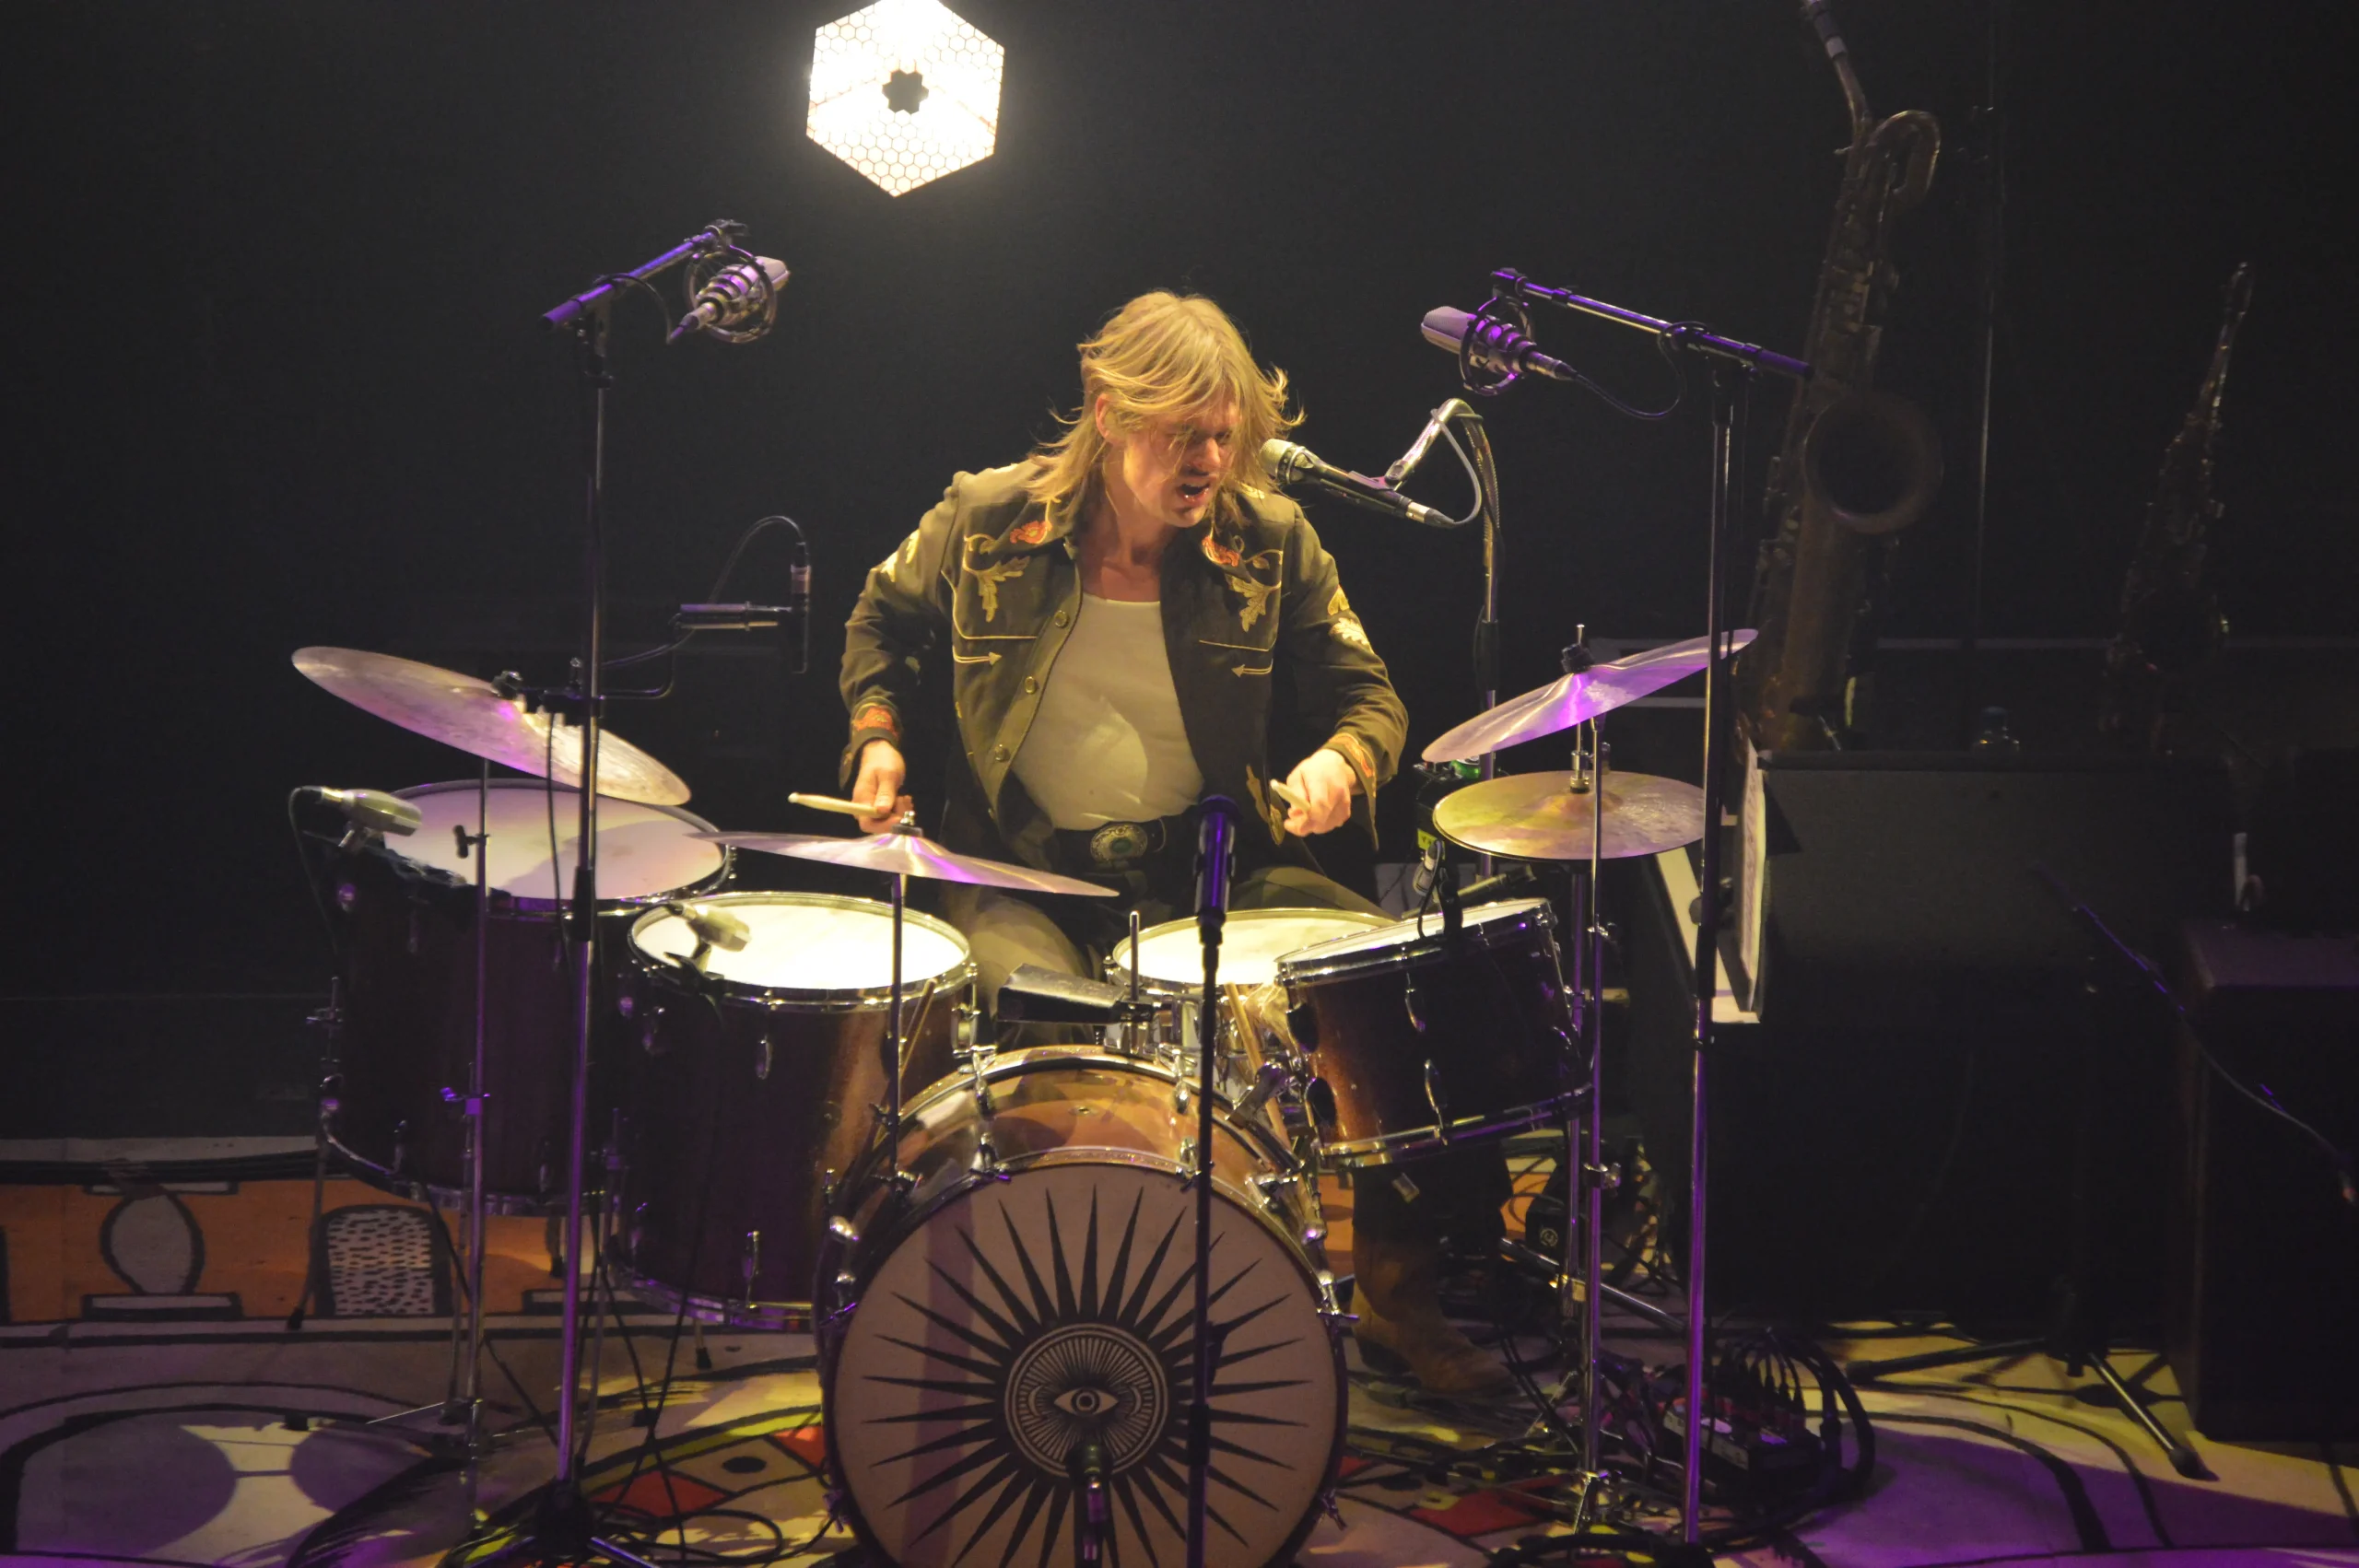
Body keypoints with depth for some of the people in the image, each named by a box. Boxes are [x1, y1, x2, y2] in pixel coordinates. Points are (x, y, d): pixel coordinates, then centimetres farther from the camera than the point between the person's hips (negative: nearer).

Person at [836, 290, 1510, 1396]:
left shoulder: (1270, 541, -4)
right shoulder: (987, 522, -5)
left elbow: (1365, 692, 6)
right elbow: (884, 622, 16)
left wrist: (1341, 762, -17)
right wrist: (879, 733, -1)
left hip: (1213, 864, 2)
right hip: (1024, 871, -2)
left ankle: (1400, 1293, -3)